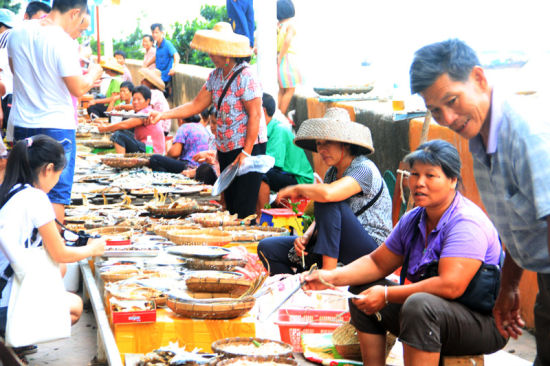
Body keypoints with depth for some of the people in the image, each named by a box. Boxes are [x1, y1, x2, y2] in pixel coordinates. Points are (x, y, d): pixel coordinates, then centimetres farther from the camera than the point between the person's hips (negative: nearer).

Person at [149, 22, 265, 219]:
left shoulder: (246, 76, -16)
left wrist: (246, 152, -21)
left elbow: (255, 115, -18)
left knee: (243, 210, -9)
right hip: (225, 149, 9)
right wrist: (162, 115, 3)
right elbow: (196, 105, 12)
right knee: (230, 205, 12)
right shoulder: (216, 76, 9)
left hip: (249, 147, -8)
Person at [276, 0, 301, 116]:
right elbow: (287, 41, -24)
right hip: (288, 58, -8)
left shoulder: (277, 25, 9)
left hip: (279, 58, 8)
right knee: (290, 90, -3)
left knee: (282, 90, 14)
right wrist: (280, 58, -17)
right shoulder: (290, 24, -11)